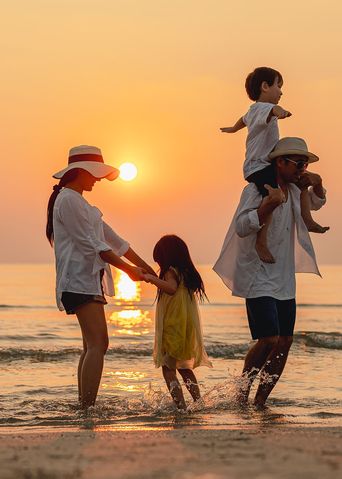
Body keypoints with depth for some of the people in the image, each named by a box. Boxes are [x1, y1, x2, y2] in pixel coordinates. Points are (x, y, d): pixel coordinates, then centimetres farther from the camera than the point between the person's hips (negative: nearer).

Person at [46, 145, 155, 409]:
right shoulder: (68, 200, -10)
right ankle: (88, 408, -24)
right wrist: (128, 268, -11)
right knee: (97, 343, -18)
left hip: (89, 280, 11)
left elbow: (110, 237, 23)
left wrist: (145, 267, 20)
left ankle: (84, 407, 10)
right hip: (80, 280, -11)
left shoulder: (78, 201, 23)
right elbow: (90, 244, -14)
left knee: (93, 345, 9)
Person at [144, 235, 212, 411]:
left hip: (173, 329, -9)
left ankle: (181, 406, -18)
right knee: (184, 368, 23)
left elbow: (171, 288, -32)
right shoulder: (186, 273, 13)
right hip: (188, 329, 9)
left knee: (168, 369, -7)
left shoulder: (171, 272, -12)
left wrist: (152, 279, -22)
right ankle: (199, 401, 20)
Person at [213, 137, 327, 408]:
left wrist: (316, 186, 9)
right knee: (269, 339, -18)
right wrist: (270, 203, -33)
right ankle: (242, 393, 1)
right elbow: (242, 227, -23)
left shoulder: (294, 192, 11)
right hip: (258, 278, -8)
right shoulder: (256, 190, -12)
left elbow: (316, 204, 31)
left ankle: (261, 400, 11)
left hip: (284, 280, 8)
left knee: (285, 342, 2)